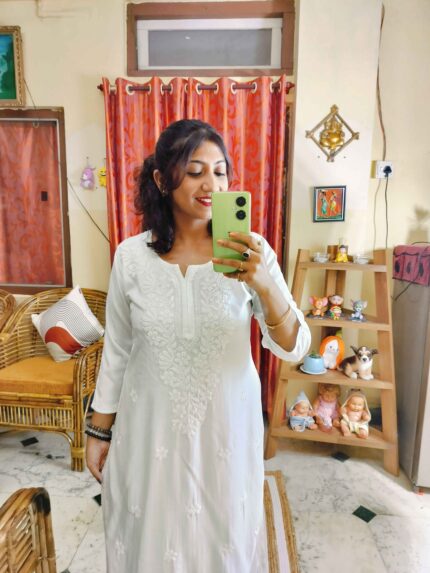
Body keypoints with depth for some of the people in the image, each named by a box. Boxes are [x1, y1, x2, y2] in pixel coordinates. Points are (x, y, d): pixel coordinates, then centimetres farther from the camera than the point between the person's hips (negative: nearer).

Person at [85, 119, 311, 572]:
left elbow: (293, 348, -14)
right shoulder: (130, 255, -9)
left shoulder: (251, 254, -12)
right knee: (151, 534, 22)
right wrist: (99, 429, 6)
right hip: (149, 425, 1)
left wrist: (265, 285, -33)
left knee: (224, 536, 22)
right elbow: (116, 350, 0)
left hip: (226, 424, 0)